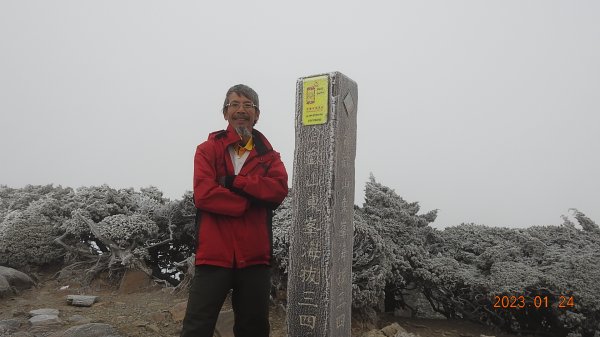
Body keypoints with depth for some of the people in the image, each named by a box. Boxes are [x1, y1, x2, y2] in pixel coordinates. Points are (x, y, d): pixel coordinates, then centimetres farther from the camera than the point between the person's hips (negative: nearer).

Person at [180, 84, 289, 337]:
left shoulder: (269, 155, 13)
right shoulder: (207, 150, 5)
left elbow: (279, 189, -8)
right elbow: (203, 194, -11)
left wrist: (235, 181, -14)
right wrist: (250, 202, -10)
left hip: (255, 256, 3)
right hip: (214, 254, -3)